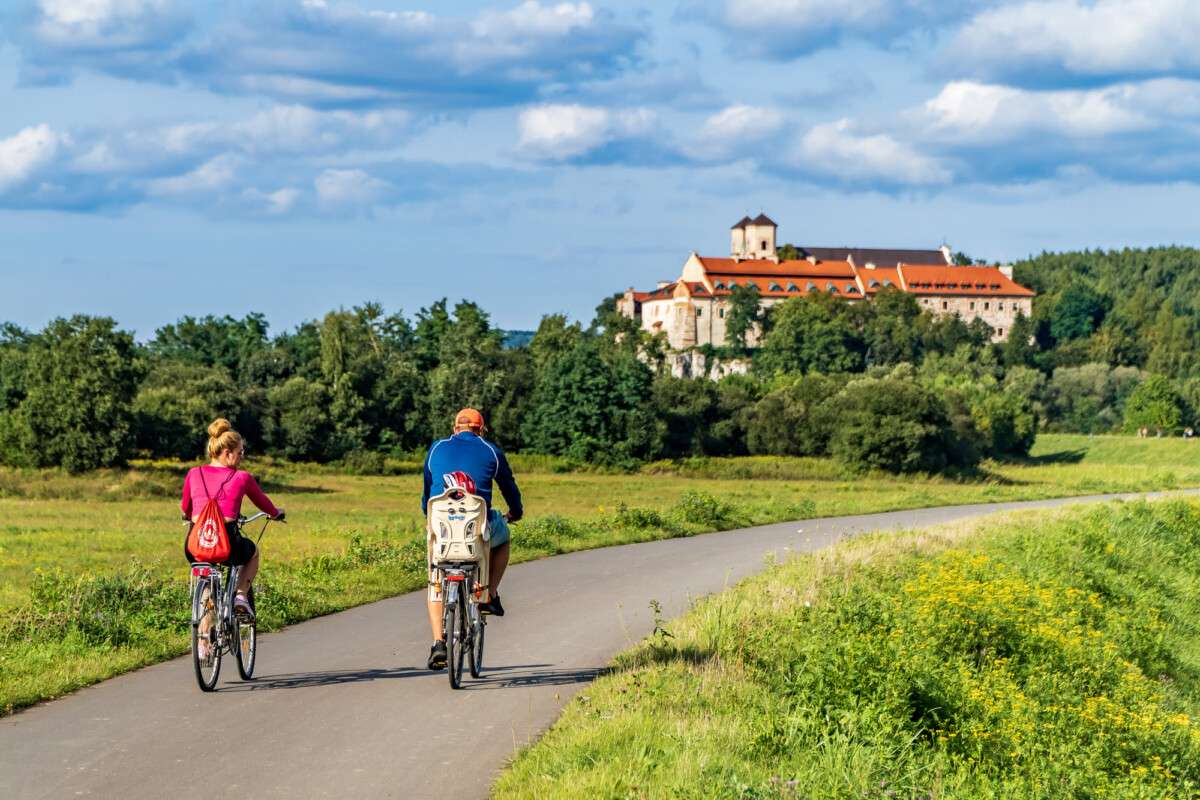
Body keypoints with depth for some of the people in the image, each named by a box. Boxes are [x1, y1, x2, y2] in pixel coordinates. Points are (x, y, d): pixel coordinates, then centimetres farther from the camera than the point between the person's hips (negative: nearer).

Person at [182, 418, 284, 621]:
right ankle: (241, 596, 15)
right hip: (227, 544, -2)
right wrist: (276, 513, 42)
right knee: (253, 552, 33)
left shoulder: (194, 474, 10)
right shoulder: (241, 478, 3)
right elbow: (263, 503, 20)